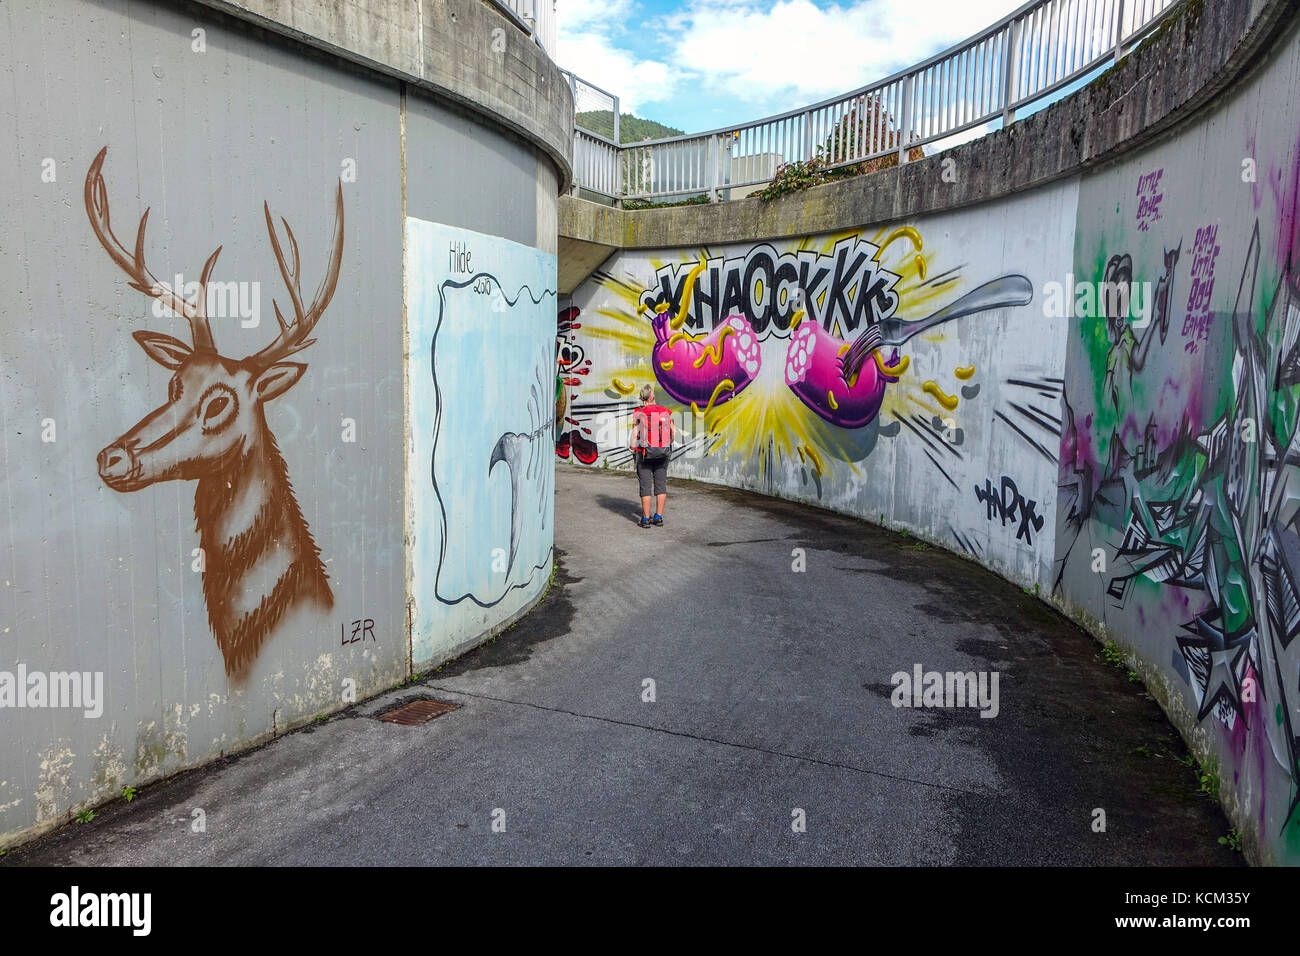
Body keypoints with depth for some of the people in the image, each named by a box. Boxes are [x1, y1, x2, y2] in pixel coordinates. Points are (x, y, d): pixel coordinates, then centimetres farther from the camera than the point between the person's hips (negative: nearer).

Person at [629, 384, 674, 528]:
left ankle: (646, 518, 4)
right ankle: (659, 516, 11)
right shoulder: (665, 412, -1)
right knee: (661, 484, 10)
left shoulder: (639, 414, -10)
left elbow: (634, 435, -11)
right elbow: (673, 431, 3)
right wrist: (668, 444, 20)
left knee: (645, 486, 3)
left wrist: (632, 448, 6)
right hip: (662, 453, 2)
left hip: (644, 454, -2)